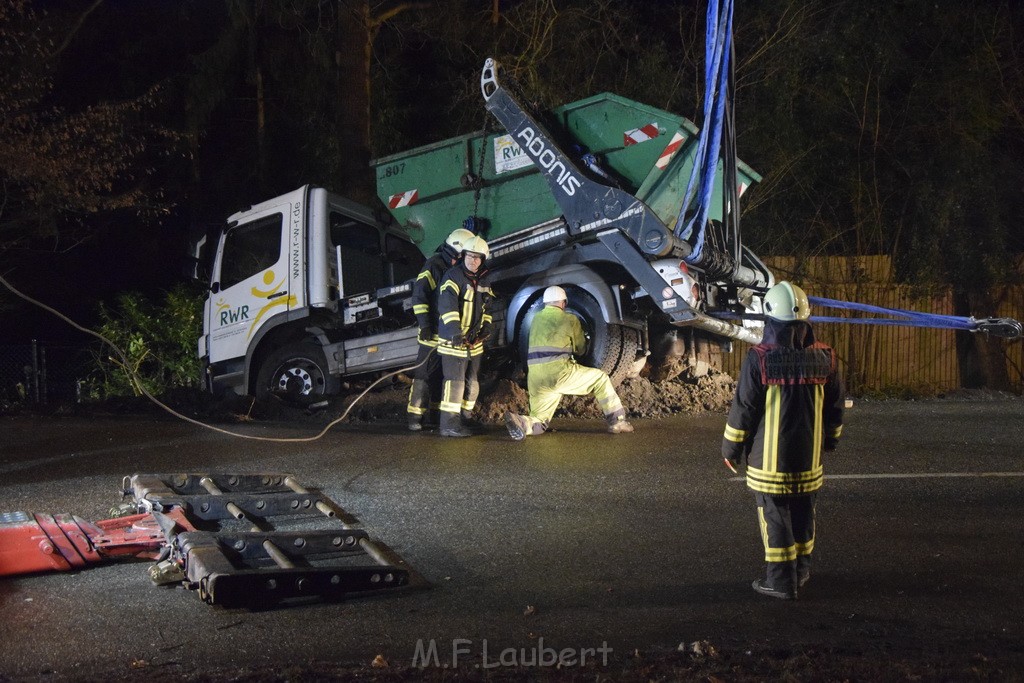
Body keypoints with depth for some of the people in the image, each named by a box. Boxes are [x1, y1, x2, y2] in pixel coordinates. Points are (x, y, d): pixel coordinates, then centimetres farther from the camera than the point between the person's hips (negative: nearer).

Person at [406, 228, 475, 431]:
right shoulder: (434, 265, -10)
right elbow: (419, 295, -15)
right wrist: (424, 325, -20)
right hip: (434, 331, -7)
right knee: (425, 373, -6)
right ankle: (414, 416, -4)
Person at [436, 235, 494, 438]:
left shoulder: (482, 280, 12)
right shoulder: (454, 276, -15)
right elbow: (446, 305, -27)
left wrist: (486, 325, 8)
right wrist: (455, 331, -37)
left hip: (474, 340, 8)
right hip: (453, 340, -8)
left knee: (471, 382, 14)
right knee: (455, 381, -11)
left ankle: (465, 419, 25)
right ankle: (449, 424, -8)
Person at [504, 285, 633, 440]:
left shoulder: (536, 319, 19)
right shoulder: (570, 320, 6)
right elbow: (580, 349, 18)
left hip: (534, 379, 5)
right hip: (559, 373, -5)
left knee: (538, 424, 12)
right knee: (601, 378, 15)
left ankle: (523, 422, -21)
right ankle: (617, 421, 11)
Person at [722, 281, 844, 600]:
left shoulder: (758, 359, -16)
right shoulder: (824, 358, -2)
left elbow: (743, 408, -11)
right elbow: (835, 405, 8)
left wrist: (731, 448, 1)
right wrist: (830, 439, 25)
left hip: (769, 456, -4)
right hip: (809, 455, 4)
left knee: (774, 514, 4)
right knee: (804, 512, 17)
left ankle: (780, 580, 7)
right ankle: (801, 571, 29)